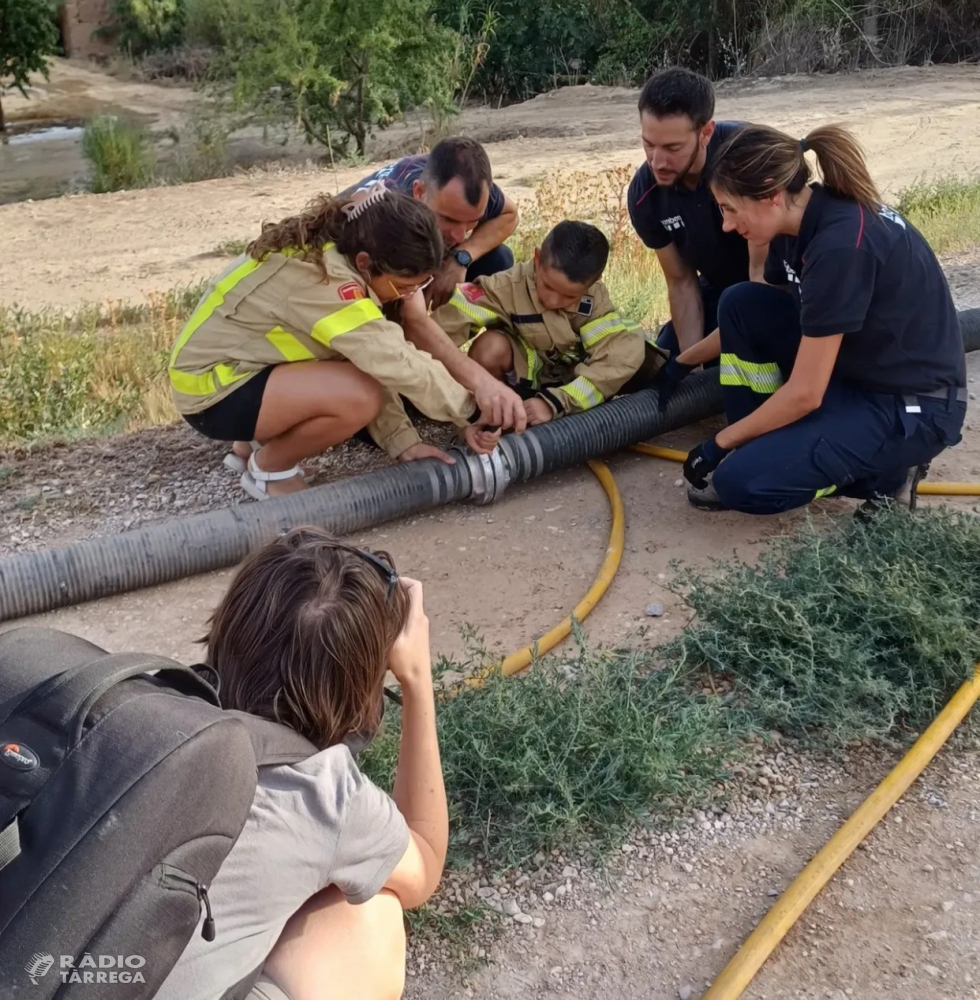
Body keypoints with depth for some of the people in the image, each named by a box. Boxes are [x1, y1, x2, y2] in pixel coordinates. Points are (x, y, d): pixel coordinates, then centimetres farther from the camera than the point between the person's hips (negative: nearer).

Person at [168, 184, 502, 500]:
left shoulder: (334, 257, -4)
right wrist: (469, 405, -19)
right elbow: (396, 364, -31)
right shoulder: (322, 277, -30)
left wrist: (402, 442, -9)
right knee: (358, 396, -27)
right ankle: (268, 468, -1)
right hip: (212, 388, -9)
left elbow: (375, 363, -3)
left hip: (235, 363, 9)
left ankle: (257, 442, 14)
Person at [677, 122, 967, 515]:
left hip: (912, 406, -9)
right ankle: (761, 445, 4)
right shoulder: (803, 221, -2)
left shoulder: (841, 245, -29)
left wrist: (722, 441, -13)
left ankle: (884, 470, 1)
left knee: (740, 481, -19)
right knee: (740, 304, -4)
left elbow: (804, 393, -25)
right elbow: (750, 319, 16)